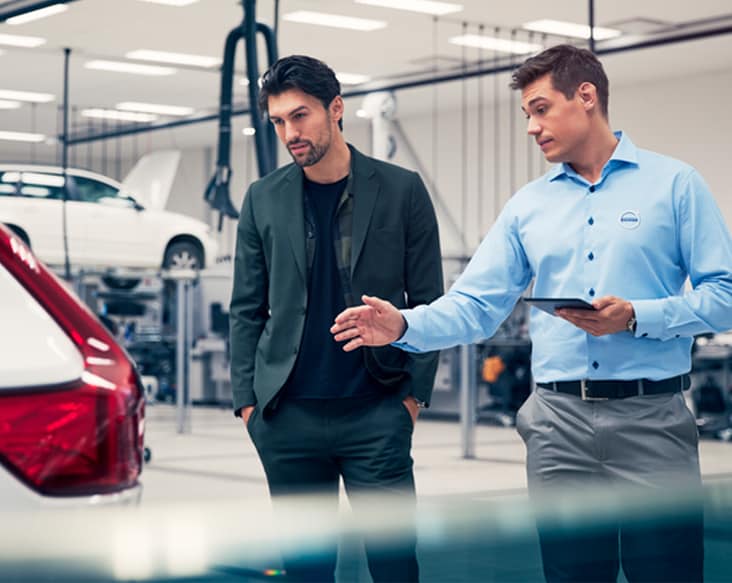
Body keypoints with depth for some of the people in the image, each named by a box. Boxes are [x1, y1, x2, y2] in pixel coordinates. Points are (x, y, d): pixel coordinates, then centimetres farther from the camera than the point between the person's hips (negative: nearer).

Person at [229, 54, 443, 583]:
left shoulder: (401, 190, 1)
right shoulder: (264, 199, 7)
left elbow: (428, 300, 3)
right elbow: (247, 310, 9)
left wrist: (415, 391, -3)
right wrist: (246, 399, 2)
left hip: (376, 411, -2)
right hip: (288, 415, 2)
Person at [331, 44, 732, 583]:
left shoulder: (674, 184, 2)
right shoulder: (529, 205, 12)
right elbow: (474, 306, 7)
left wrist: (635, 316, -17)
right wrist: (405, 326, -11)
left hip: (651, 417, -3)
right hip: (558, 425, 4)